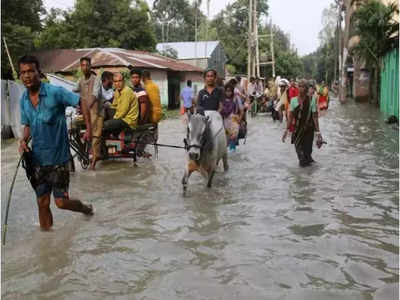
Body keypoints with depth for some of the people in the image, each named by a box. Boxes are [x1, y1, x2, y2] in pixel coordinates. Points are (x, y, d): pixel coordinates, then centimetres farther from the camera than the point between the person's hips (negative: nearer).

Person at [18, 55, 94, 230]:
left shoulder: (55, 92, -15)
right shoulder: (23, 100, 3)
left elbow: (81, 103, -5)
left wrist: (88, 129, -8)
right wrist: (23, 141, -4)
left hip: (58, 158, -5)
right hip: (38, 159, 5)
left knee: (61, 202, 0)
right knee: (42, 203, 10)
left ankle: (86, 208, 31)